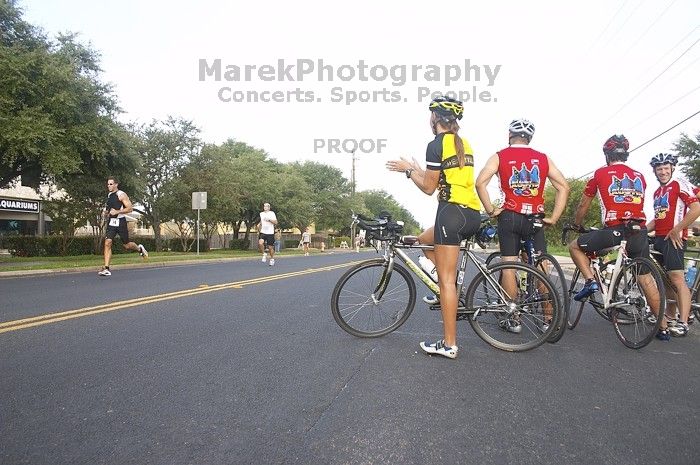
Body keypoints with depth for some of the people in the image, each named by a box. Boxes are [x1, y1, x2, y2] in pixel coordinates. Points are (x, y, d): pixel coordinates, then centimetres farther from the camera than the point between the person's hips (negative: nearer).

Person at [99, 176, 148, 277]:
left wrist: (117, 212, -22)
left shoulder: (121, 195, -8)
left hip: (120, 222, -5)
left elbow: (130, 208, -15)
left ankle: (139, 249, 39)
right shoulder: (109, 195, 13)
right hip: (111, 222, 6)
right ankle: (106, 268, -11)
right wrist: (105, 213, 9)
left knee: (126, 245, 6)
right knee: (107, 243, -10)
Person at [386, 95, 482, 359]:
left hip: (452, 212, -9)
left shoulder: (436, 145, -8)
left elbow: (429, 188, -6)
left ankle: (449, 344, 1)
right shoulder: (463, 144, 16)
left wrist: (408, 170, 8)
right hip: (472, 214, 9)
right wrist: (419, 170, 28)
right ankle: (451, 285, 21)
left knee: (446, 280, -4)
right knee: (424, 240, 29)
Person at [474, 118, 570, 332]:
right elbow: (564, 186, 5)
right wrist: (554, 217, 5)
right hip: (535, 219, 2)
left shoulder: (499, 156, 2)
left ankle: (513, 320, 6)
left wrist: (490, 210, -5)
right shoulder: (543, 158, 9)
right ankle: (549, 319, 13)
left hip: (509, 217, -2)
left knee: (509, 266, 3)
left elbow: (480, 182, -12)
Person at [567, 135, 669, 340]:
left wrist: (576, 224, 29)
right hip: (639, 233, 5)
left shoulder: (601, 173, 5)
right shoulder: (639, 177, 17)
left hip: (614, 231, -5)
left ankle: (590, 281, -2)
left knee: (574, 246, 14)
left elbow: (583, 205, 13)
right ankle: (663, 327, 18)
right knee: (646, 279, 13)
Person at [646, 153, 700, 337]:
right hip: (659, 239, 9)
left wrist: (677, 229, -17)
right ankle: (670, 317, 22)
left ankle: (683, 323, -13)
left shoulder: (680, 184, -5)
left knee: (677, 278, -13)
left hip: (673, 238, -9)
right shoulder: (657, 192, 20)